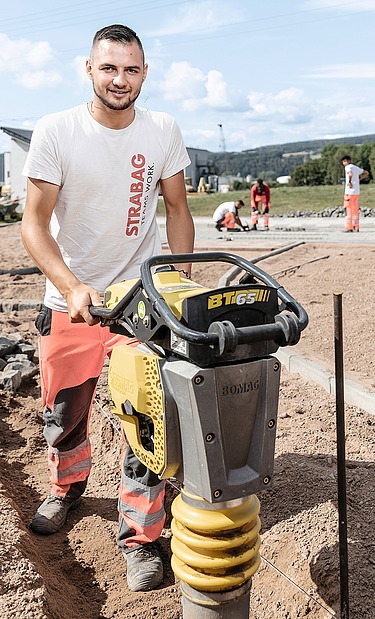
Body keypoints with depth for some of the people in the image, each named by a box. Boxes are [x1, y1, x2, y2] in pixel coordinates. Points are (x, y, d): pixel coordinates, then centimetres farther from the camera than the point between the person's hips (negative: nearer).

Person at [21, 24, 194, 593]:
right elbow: (34, 223, -12)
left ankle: (140, 537, 16)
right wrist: (73, 288, -28)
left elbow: (178, 211, 7)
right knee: (64, 415, 15)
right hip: (69, 297, 0)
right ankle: (68, 488, 47)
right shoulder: (55, 132, -10)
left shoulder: (163, 131, -2)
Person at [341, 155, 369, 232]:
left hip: (349, 192, -8)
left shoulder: (348, 167, -8)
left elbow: (350, 174, -30)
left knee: (349, 210, -5)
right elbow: (366, 173, 28)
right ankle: (356, 227, 13)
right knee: (355, 210, 11)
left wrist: (349, 182, -15)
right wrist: (359, 179, 18)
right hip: (357, 192, 8)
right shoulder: (357, 168, 16)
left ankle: (349, 228, -5)